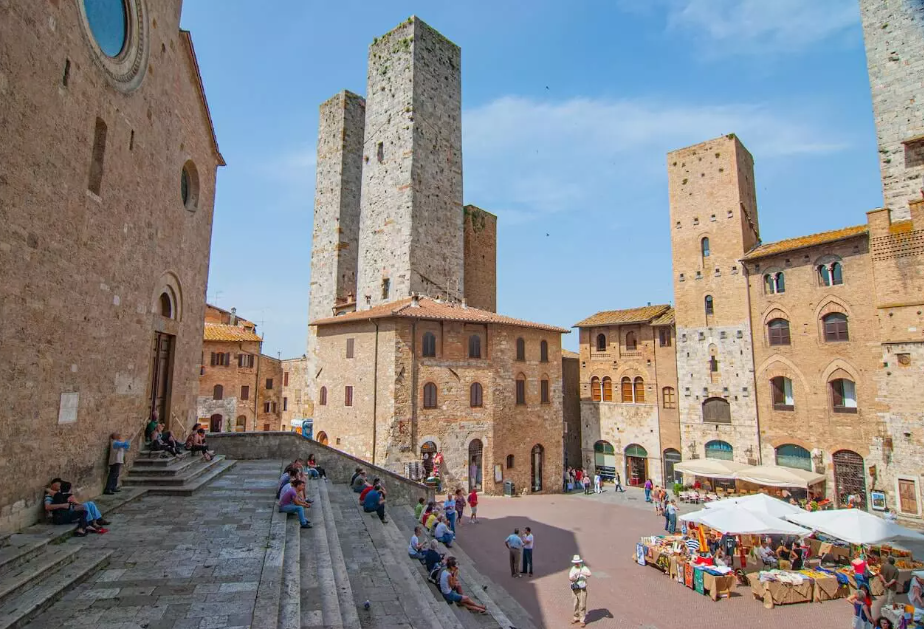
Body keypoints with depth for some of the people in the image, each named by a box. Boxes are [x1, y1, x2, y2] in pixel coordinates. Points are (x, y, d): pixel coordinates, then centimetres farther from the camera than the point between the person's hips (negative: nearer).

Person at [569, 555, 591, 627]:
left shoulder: (584, 568, -10)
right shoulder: (573, 569, 3)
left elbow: (589, 574, -30)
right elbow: (570, 578, -5)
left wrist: (580, 572, -37)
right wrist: (573, 578, -26)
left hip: (582, 589, -4)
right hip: (574, 589, 4)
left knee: (582, 605, -1)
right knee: (576, 604, 14)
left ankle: (582, 620, 10)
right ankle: (576, 618, 30)